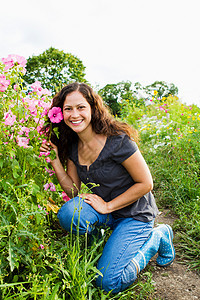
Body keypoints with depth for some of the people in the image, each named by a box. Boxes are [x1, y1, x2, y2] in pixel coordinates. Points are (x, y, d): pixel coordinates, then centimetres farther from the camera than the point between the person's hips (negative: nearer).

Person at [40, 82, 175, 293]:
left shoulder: (117, 140, -23)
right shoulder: (72, 146, -3)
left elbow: (145, 183, -17)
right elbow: (73, 191, -1)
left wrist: (107, 206, -17)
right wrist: (55, 160, -11)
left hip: (134, 213, -4)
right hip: (105, 211, 5)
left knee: (109, 282, -10)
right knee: (68, 214, -27)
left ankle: (158, 237, 11)